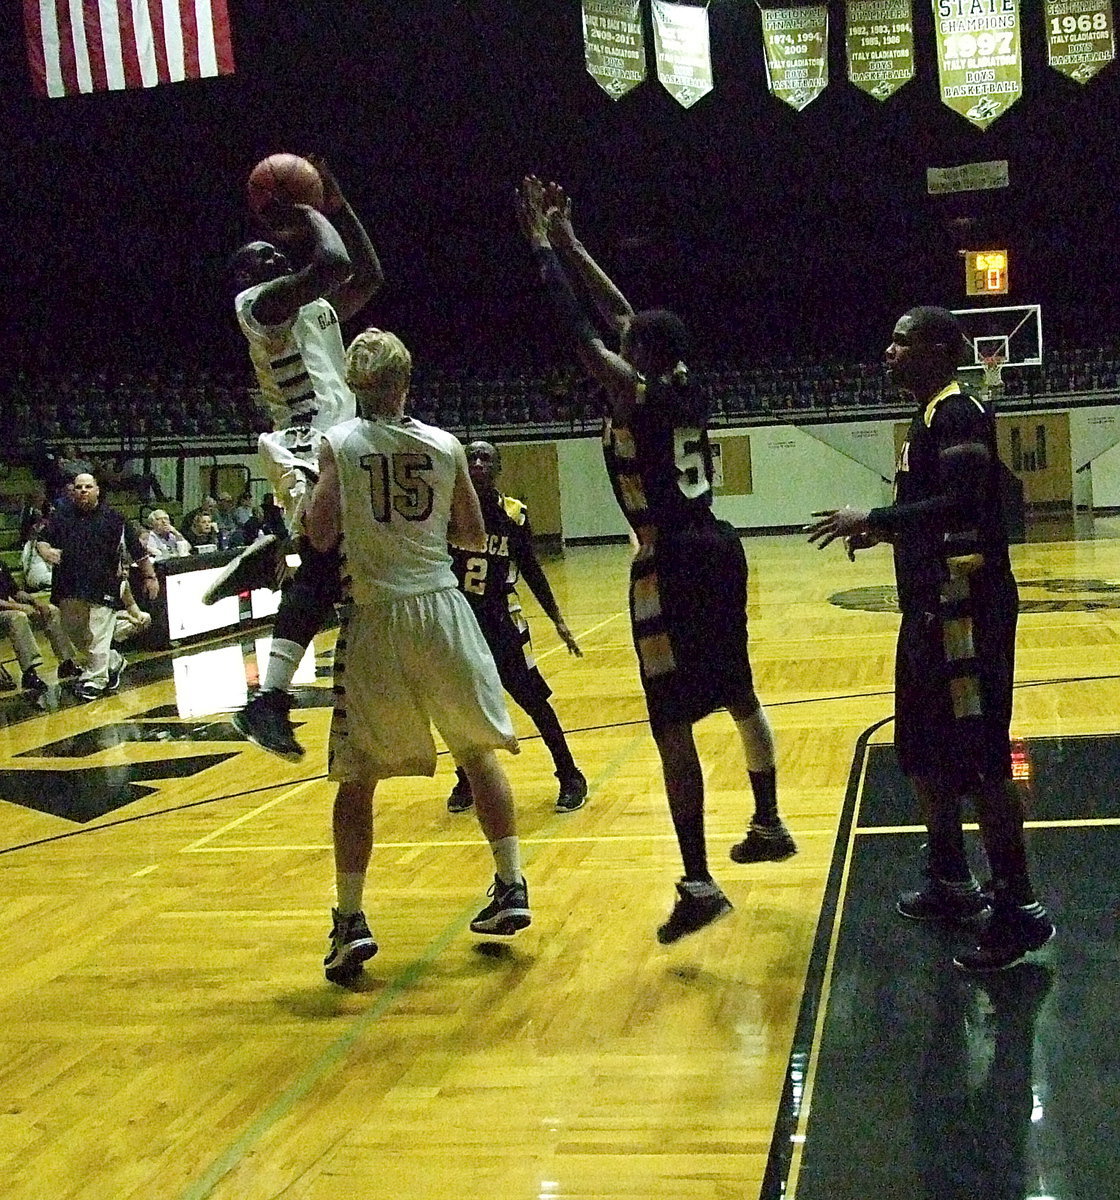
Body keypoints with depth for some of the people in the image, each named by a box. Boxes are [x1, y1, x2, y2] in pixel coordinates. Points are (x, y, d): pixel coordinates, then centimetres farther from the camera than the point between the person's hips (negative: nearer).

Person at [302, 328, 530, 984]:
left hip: (376, 616, -2)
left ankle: (351, 921, 5)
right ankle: (512, 886, 19)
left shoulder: (339, 443, -3)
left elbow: (321, 535, -10)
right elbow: (475, 535, 9)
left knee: (358, 777, 8)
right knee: (480, 750, 18)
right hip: (441, 607, 2)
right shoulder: (446, 445, 3)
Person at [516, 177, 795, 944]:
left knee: (674, 727, -8)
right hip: (718, 551, 9)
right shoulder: (688, 390, 9)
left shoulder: (636, 394, -11)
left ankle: (699, 886, -8)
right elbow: (624, 313, 20)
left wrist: (541, 247, 1)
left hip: (670, 565, -9)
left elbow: (580, 331, -10)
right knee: (740, 697, 22)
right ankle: (769, 826, 39)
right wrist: (569, 243, 24)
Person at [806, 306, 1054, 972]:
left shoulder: (959, 414, -14)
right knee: (925, 750, 17)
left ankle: (1020, 911, -1)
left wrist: (874, 517, -24)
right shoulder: (930, 418, 17)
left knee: (979, 758, -8)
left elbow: (963, 504, -26)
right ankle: (953, 883, 29)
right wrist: (881, 531, 16)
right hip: (933, 606, 11)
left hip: (967, 607, -11)